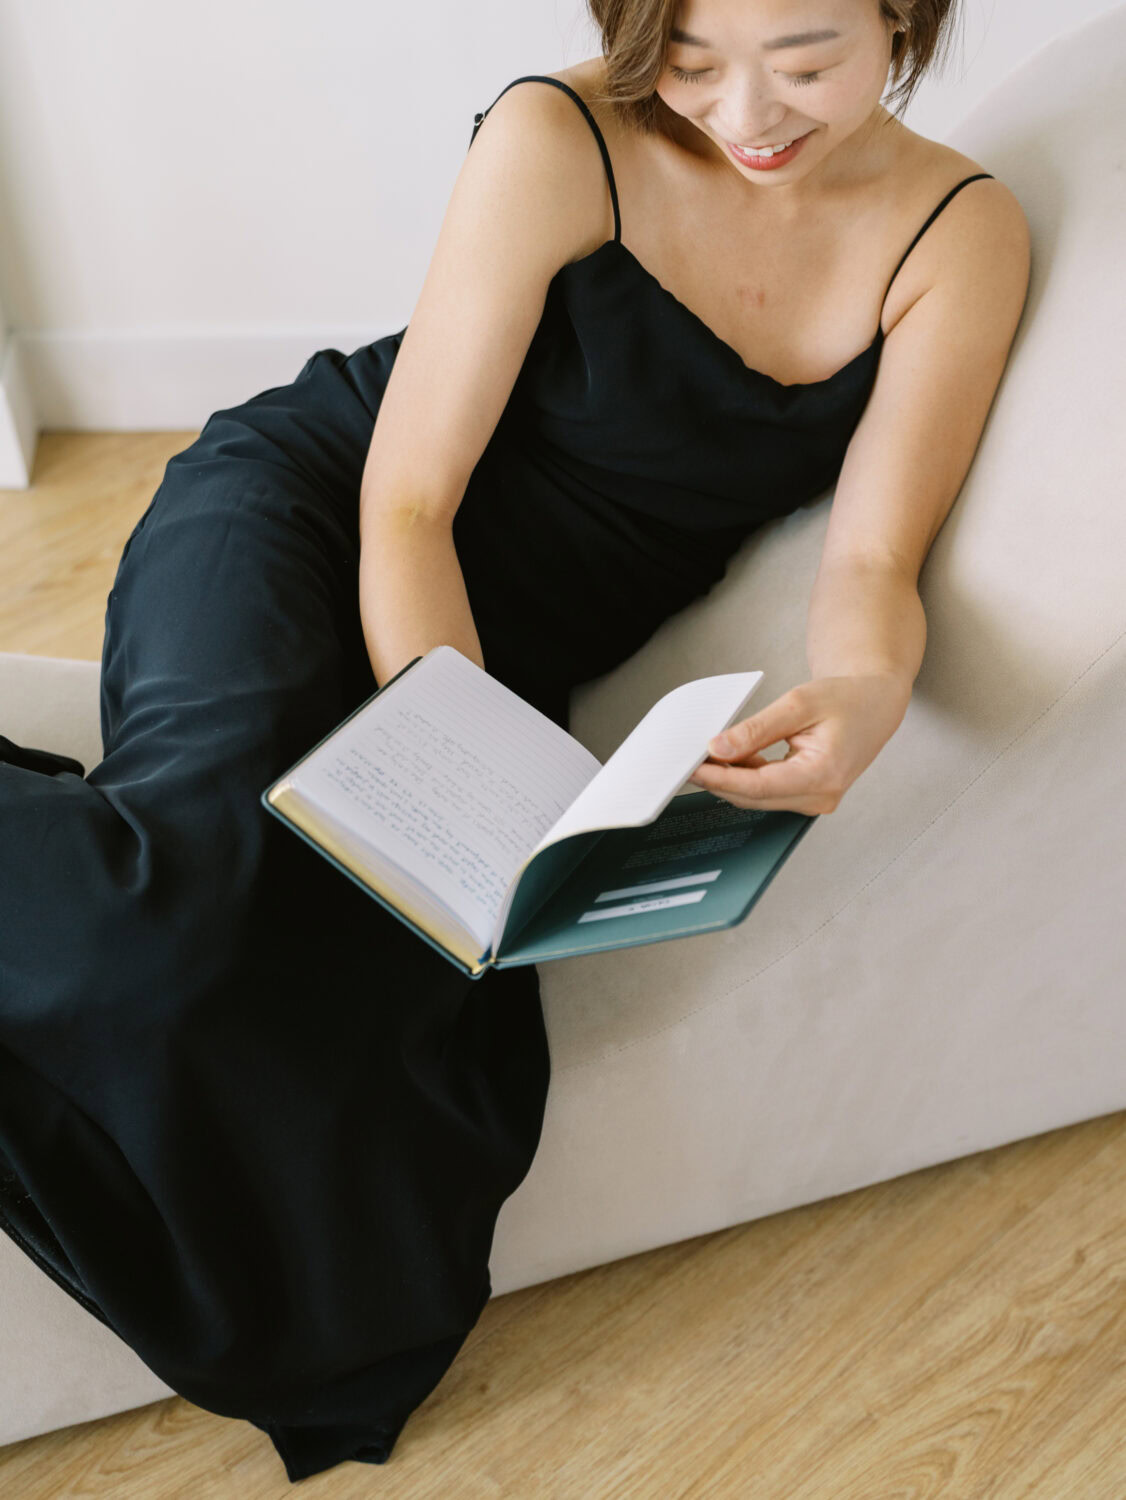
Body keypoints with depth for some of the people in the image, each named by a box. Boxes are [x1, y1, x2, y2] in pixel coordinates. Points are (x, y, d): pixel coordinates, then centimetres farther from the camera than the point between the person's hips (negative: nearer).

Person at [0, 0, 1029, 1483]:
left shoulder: (963, 234, -3)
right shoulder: (561, 144, -14)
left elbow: (871, 554, -6)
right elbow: (407, 502, -14)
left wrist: (867, 687, -31)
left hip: (518, 641, 3)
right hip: (302, 504, -2)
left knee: (419, 1003, -28)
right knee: (207, 849, -36)